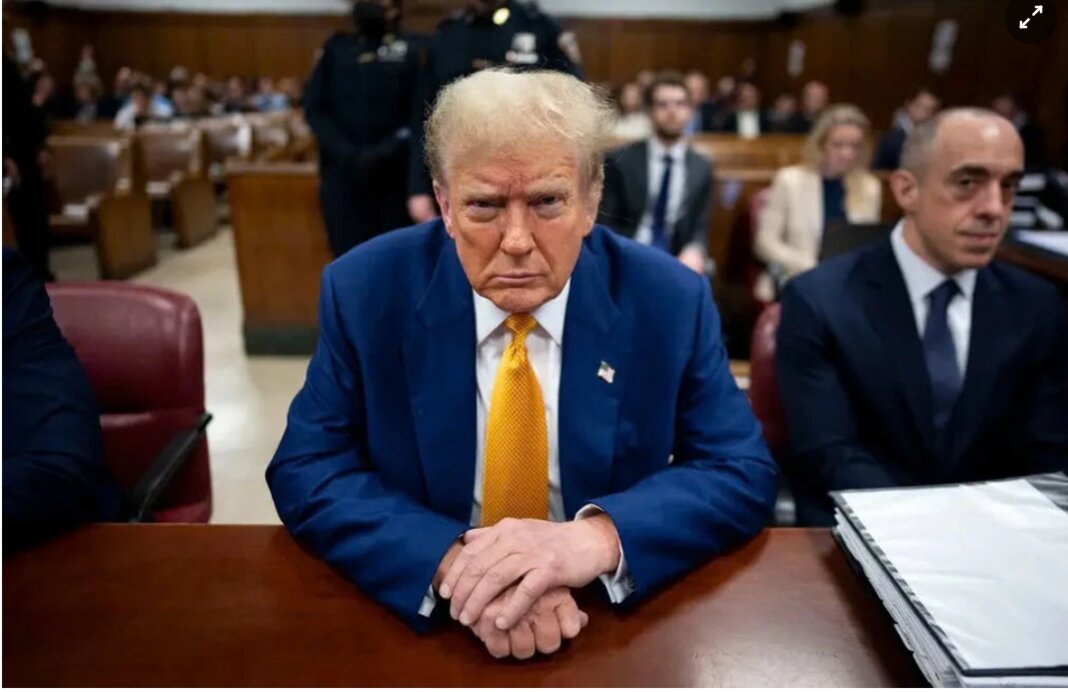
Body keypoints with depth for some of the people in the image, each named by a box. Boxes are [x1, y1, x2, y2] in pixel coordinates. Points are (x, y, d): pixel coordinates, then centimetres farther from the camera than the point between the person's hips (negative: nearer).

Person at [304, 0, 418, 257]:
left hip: (394, 175, -1)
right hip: (342, 174, 2)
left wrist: (390, 150, -18)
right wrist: (346, 153, -9)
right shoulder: (336, 49, 10)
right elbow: (314, 109, 5)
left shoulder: (411, 50, 4)